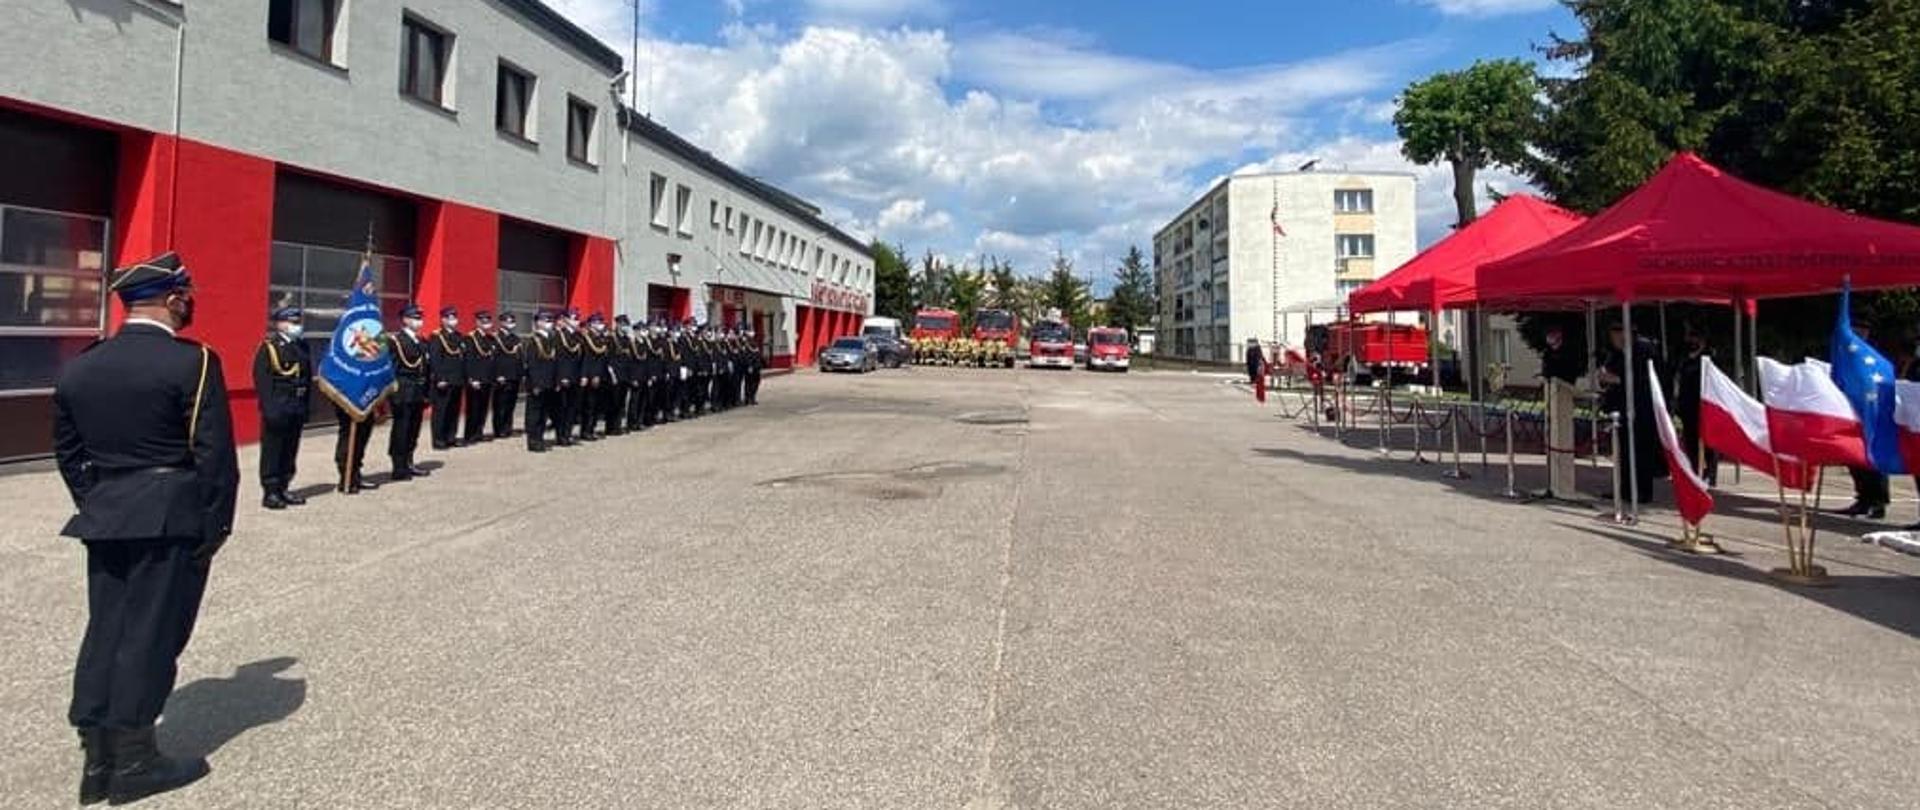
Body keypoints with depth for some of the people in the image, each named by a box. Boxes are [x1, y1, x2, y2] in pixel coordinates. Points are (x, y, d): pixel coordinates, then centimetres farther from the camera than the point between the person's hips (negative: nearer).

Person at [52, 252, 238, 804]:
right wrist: (215, 525, -7)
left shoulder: (79, 367, 8)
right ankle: (133, 760, 11)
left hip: (105, 522, 6)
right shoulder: (192, 362, -13)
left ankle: (98, 759, 19)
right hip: (171, 522, -6)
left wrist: (96, 507, 19)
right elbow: (215, 454, -15)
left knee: (105, 629, 13)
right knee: (150, 633, 1)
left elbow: (68, 452, 14)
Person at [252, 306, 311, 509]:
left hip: (297, 410, 7)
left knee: (290, 451, 12)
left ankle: (283, 488, 22)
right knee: (272, 451, 0)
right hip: (277, 409, -7)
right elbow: (262, 380, -13)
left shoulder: (302, 347, 14)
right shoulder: (268, 348, -6)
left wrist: (305, 407, 12)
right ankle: (270, 492, 6)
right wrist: (269, 409, -20)